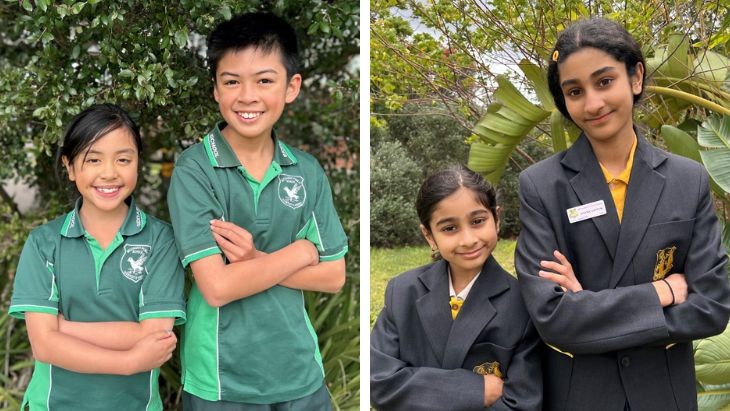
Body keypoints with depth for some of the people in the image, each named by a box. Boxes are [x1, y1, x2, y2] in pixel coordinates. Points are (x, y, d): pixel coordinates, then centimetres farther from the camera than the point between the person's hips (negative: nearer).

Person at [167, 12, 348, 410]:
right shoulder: (194, 169, -13)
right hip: (222, 379, -3)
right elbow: (217, 286, -19)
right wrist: (300, 251, -11)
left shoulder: (307, 170, -1)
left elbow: (333, 277, -1)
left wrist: (257, 259, -15)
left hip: (300, 371, 3)